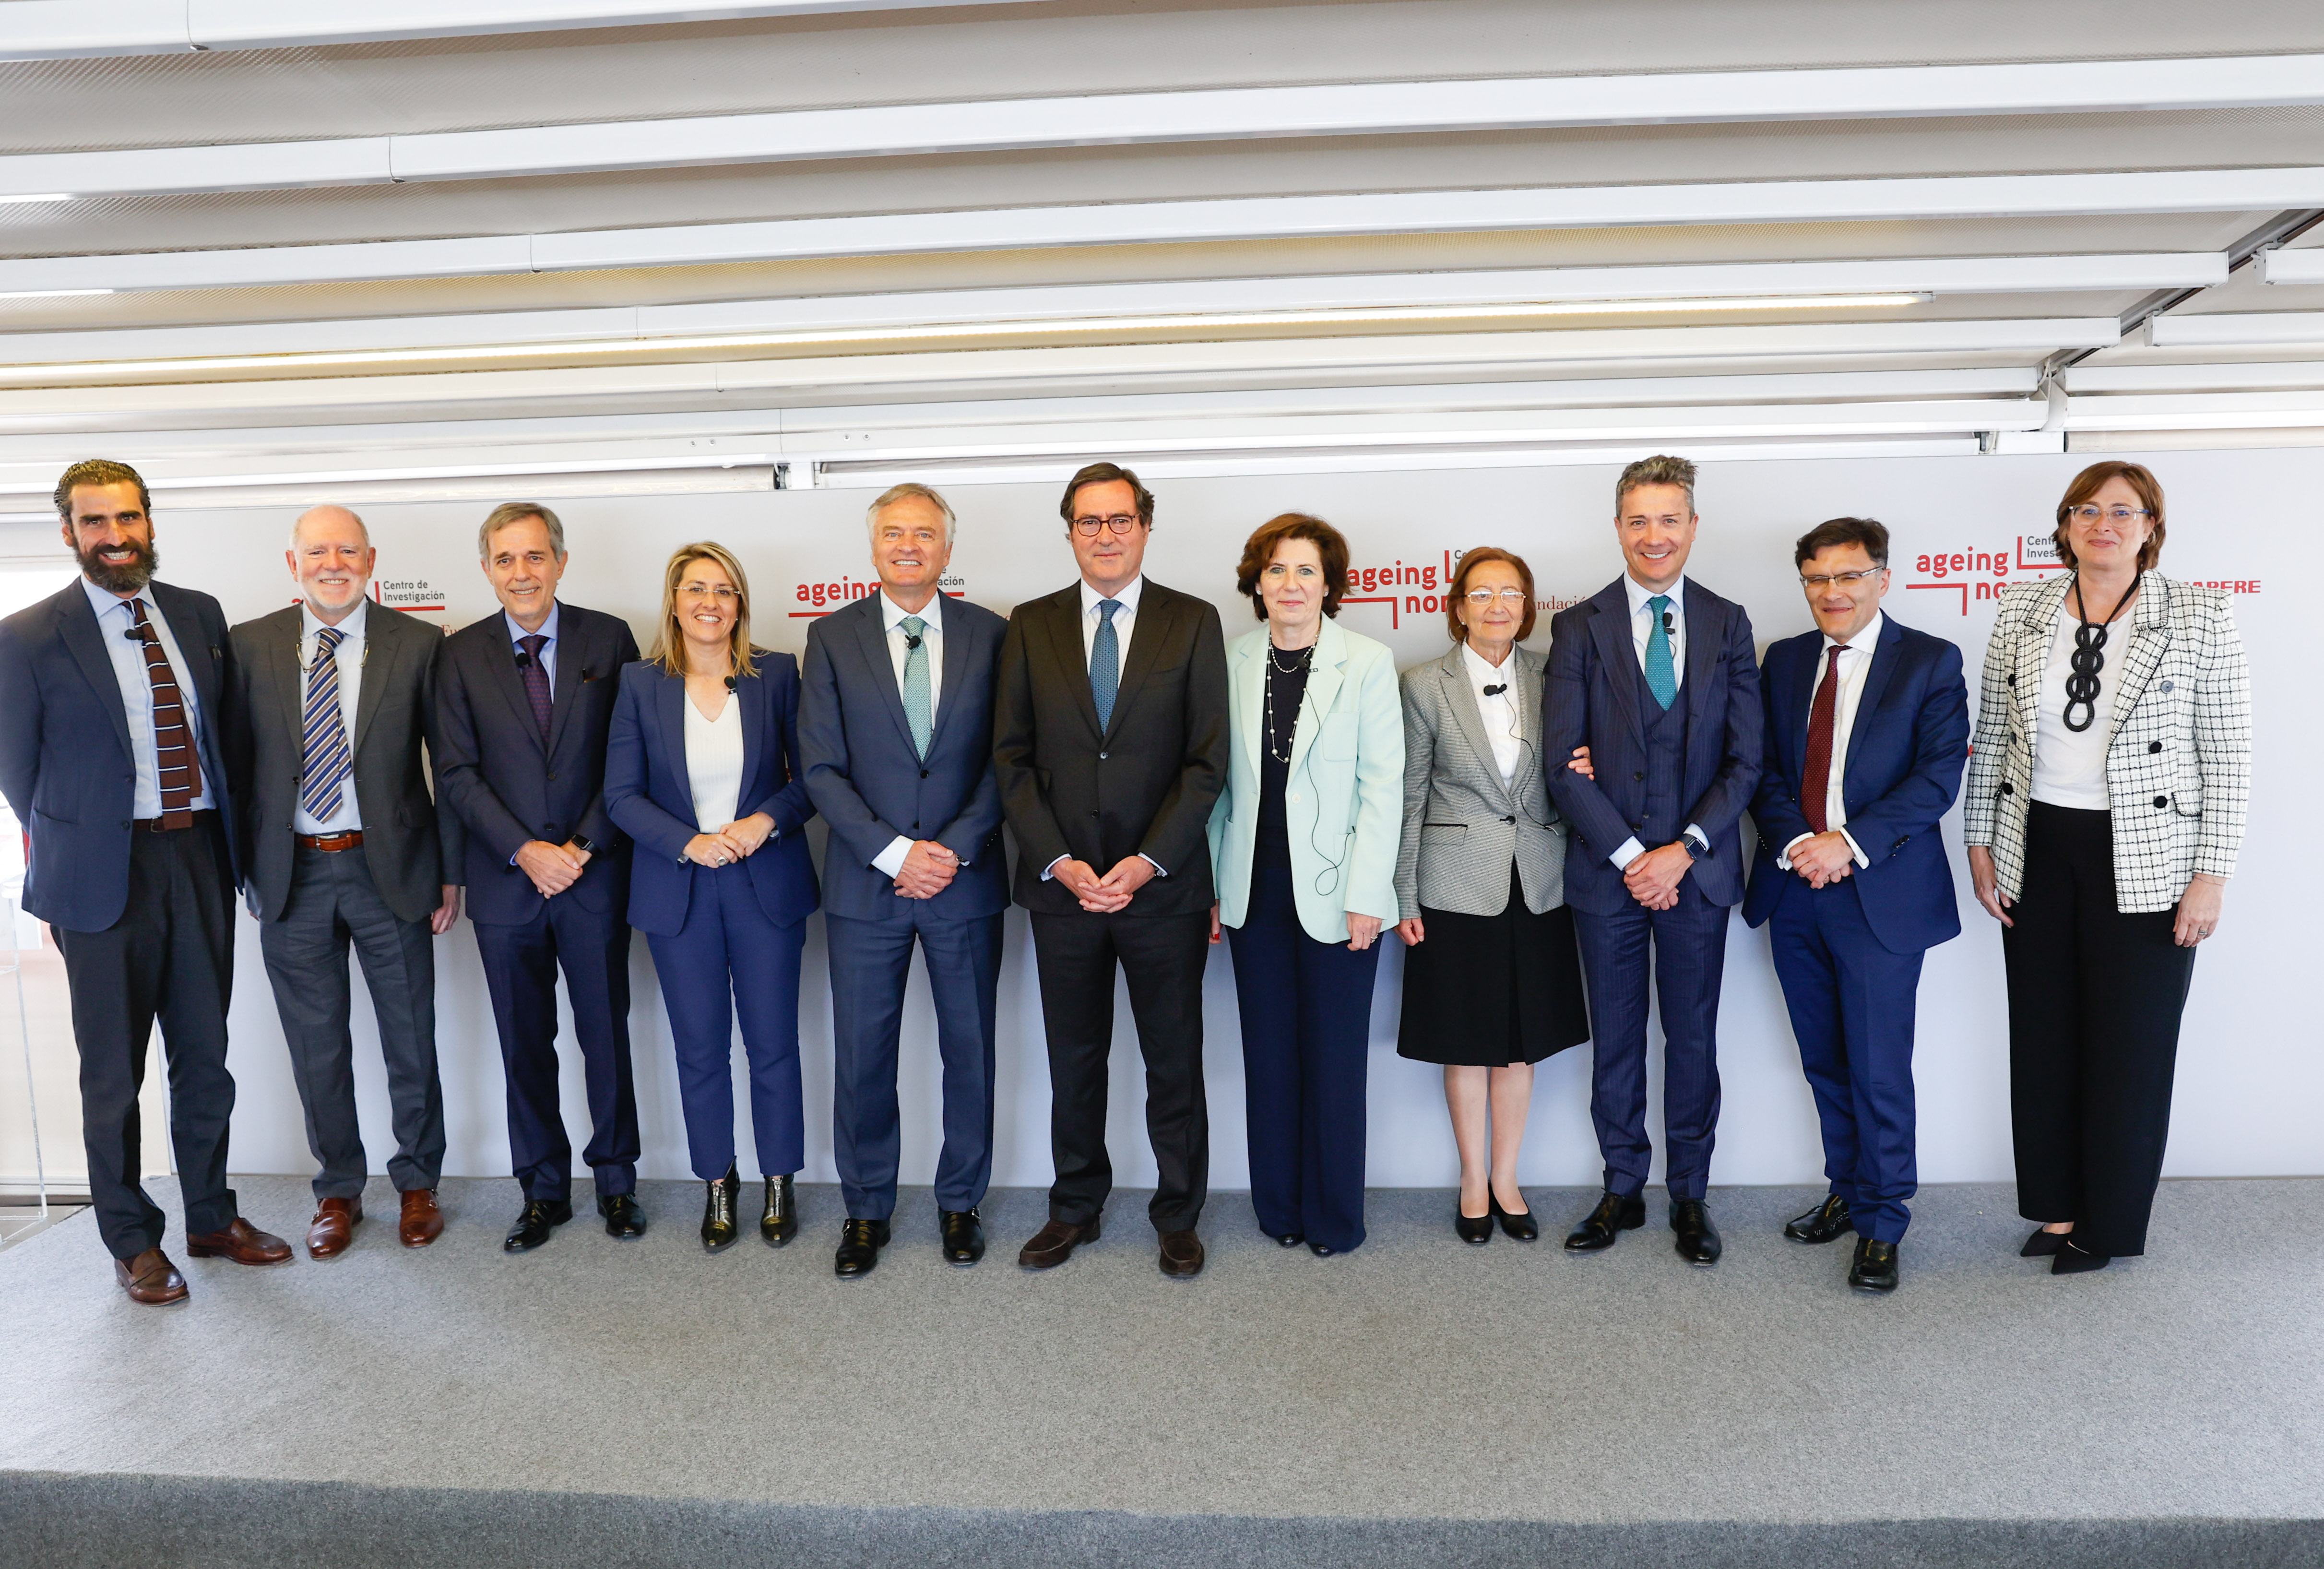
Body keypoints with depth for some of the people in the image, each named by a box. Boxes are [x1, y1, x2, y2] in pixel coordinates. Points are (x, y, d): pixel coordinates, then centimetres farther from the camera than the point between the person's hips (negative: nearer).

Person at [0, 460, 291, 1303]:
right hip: (106, 872, -4)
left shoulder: (201, 616, 6)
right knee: (113, 1075, 8)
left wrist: (225, 836, 9)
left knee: (205, 1058, 14)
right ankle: (132, 1241, 24)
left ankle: (211, 1218, 30)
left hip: (200, 858, 4)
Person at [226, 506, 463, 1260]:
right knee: (316, 1047, 13)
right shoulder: (250, 645, 2)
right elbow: (237, 764, 5)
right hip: (292, 873, 2)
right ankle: (338, 1190, 31)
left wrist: (451, 873, -3)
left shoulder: (418, 643, -3)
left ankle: (417, 1184, 29)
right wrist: (247, 872, 1)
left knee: (411, 1041, 10)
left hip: (390, 869, -1)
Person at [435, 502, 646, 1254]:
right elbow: (457, 773, -1)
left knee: (606, 1036, 9)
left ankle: (616, 1178, 25)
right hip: (506, 881, 1)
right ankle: (543, 1188, 25)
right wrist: (525, 851, -12)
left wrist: (583, 847, -10)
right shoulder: (461, 654, 3)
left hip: (594, 877, -1)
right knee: (524, 1045, 10)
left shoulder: (608, 639, 0)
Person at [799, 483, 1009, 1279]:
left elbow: (1003, 759, -1)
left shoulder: (989, 634, 2)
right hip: (867, 883, 0)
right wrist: (894, 853, -13)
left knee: (970, 1050, 10)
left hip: (965, 880, 1)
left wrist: (954, 849, -12)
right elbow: (822, 769, -4)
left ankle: (960, 1201, 29)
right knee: (862, 1056, 8)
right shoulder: (833, 637, 1)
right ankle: (866, 1211, 26)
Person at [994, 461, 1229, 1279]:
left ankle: (1178, 1216, 25)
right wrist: (1058, 862, -9)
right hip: (1062, 883, 2)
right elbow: (1012, 758, 2)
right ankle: (1075, 1209, 29)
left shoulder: (1193, 622, 1)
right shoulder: (1032, 625, 5)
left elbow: (1208, 760, -4)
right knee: (1074, 1060, 13)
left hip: (1164, 883, -1)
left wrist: (1148, 863, -12)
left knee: (1175, 1061, 9)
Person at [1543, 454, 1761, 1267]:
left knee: (1693, 1037, 10)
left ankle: (1690, 1196, 25)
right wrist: (1629, 854, -11)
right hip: (1607, 867, 0)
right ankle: (1622, 1191, 24)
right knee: (1617, 1038, 10)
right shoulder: (1579, 627, 0)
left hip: (1697, 868, 1)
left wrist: (1684, 850, -11)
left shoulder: (1727, 624, 4)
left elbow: (1744, 758, 0)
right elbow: (1565, 763, -5)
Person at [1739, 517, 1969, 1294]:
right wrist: (1796, 842, -11)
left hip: (1882, 892, -4)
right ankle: (1848, 1191, 31)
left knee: (1879, 1069, -1)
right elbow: (1764, 767, 6)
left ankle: (1881, 1223, 15)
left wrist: (1850, 842, -18)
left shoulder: (1931, 662, -2)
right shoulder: (1784, 660, 11)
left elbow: (1938, 774, -10)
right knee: (1824, 1063, 14)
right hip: (1795, 889, 4)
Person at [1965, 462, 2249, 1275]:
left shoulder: (2201, 619, -5)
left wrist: (2211, 876, -9)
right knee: (2042, 1035, 11)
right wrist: (1980, 844, 5)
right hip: (2036, 853, 3)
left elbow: (2228, 757, -5)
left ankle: (2108, 1224, 23)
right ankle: (2057, 1206, 27)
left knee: (2130, 1045, 6)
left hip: (2144, 864, -3)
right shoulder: (2020, 614, 3)